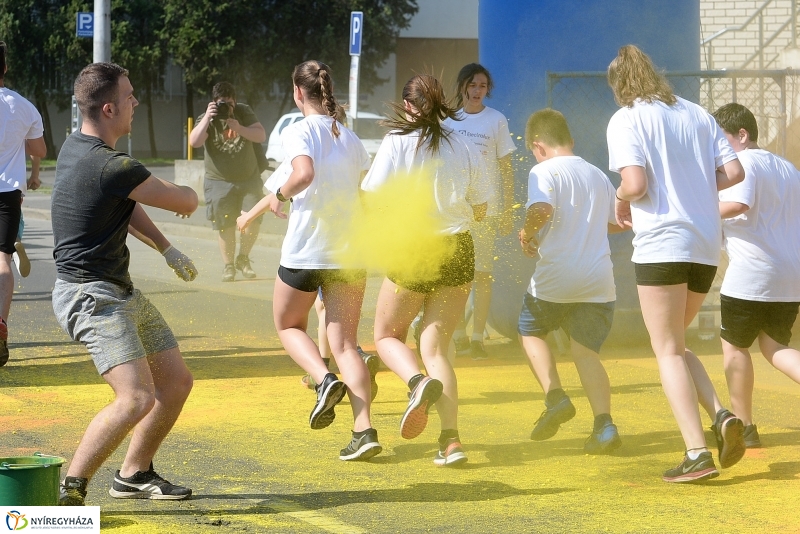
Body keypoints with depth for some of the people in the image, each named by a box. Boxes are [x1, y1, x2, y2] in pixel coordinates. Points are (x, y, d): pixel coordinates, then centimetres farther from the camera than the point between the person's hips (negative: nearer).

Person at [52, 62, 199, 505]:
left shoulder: (75, 147, 9)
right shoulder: (111, 166, -23)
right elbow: (185, 202, -12)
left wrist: (165, 248, 14)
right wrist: (186, 194, 13)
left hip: (121, 292, 11)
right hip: (91, 297, -11)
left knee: (177, 382, 15)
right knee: (137, 398, -24)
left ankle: (134, 474, 27)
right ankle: (69, 489, -15)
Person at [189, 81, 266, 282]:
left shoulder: (244, 113, 1)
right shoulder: (207, 119, -5)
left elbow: (261, 136, -10)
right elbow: (195, 142, -23)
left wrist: (240, 129, -26)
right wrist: (207, 118, -31)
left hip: (249, 179, 2)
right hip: (220, 182, -2)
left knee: (253, 220, -9)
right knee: (226, 227, -5)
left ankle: (243, 258, 12)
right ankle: (228, 265, 9)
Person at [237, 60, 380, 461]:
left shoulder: (299, 132, -9)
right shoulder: (351, 138, 10)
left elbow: (304, 174, -28)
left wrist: (278, 196, -9)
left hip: (305, 251, -5)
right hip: (350, 252, 5)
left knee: (289, 325, 19)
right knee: (344, 344, 6)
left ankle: (325, 380, -8)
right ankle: (364, 430, -8)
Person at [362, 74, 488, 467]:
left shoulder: (398, 143, -8)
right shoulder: (464, 147, 2)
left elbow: (372, 199, -14)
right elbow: (480, 210, 8)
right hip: (458, 251, 4)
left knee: (386, 336, 16)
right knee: (435, 347, 9)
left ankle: (419, 382, -17)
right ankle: (450, 439, -4)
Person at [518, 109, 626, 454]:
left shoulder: (544, 172, -7)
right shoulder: (598, 176, 14)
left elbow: (542, 209, -26)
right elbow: (620, 221, 23)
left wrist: (527, 234, -8)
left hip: (555, 278, -5)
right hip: (599, 280, 5)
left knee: (530, 331, 20)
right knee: (587, 352, 7)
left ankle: (555, 397, 1)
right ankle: (604, 424, -12)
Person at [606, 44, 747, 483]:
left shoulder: (626, 119, -4)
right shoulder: (697, 114, 13)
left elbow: (635, 184, -16)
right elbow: (734, 172, 6)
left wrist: (621, 200, 5)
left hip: (662, 245, -6)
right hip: (706, 246, 6)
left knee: (668, 351, 0)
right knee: (675, 344, 20)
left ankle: (697, 453, -9)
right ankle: (722, 417, -1)